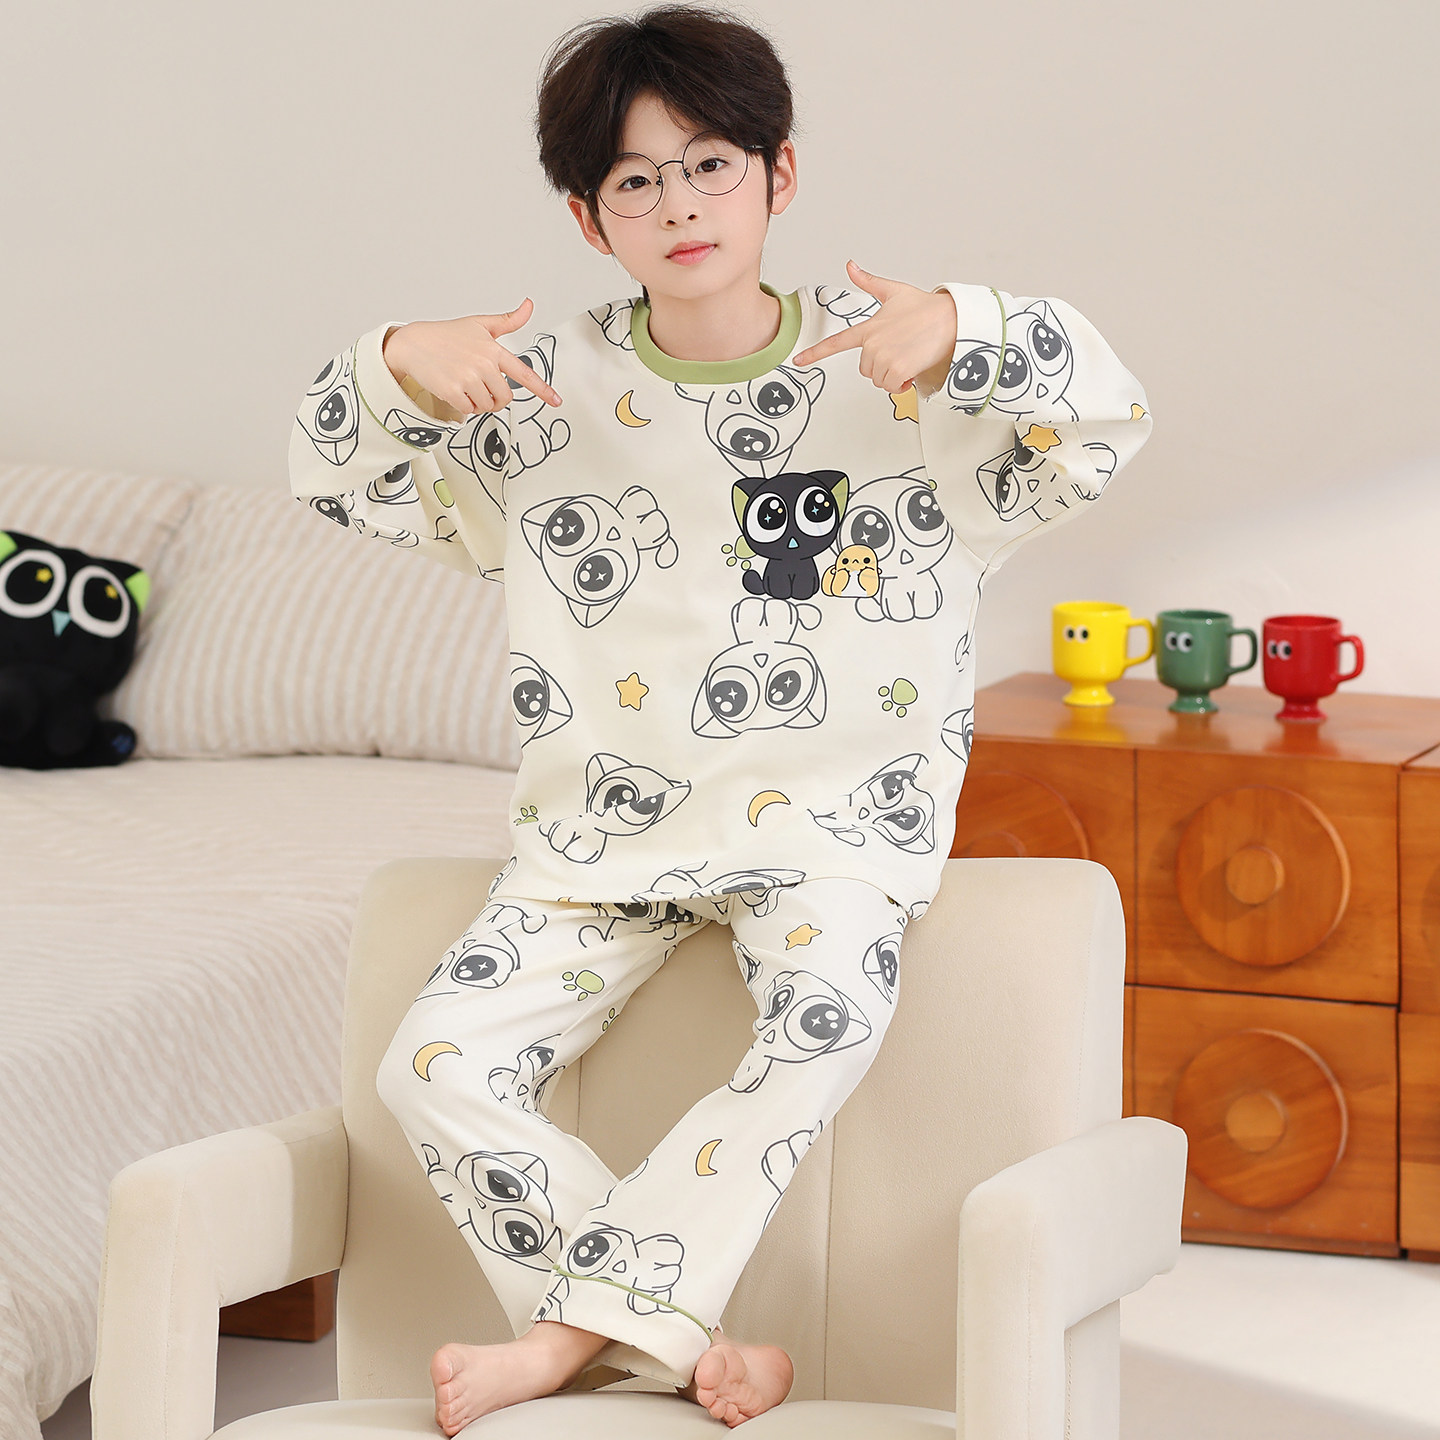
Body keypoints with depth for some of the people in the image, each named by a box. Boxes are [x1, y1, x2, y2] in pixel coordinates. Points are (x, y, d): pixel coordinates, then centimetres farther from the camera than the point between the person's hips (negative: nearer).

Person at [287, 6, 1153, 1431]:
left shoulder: (883, 367, -4)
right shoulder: (552, 389, 1)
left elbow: (1104, 422, -13)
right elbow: (336, 475, 4)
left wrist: (966, 333, -33)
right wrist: (401, 367, -19)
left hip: (824, 814, -2)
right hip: (605, 820, 3)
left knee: (825, 1019, -33)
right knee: (433, 1070, -16)